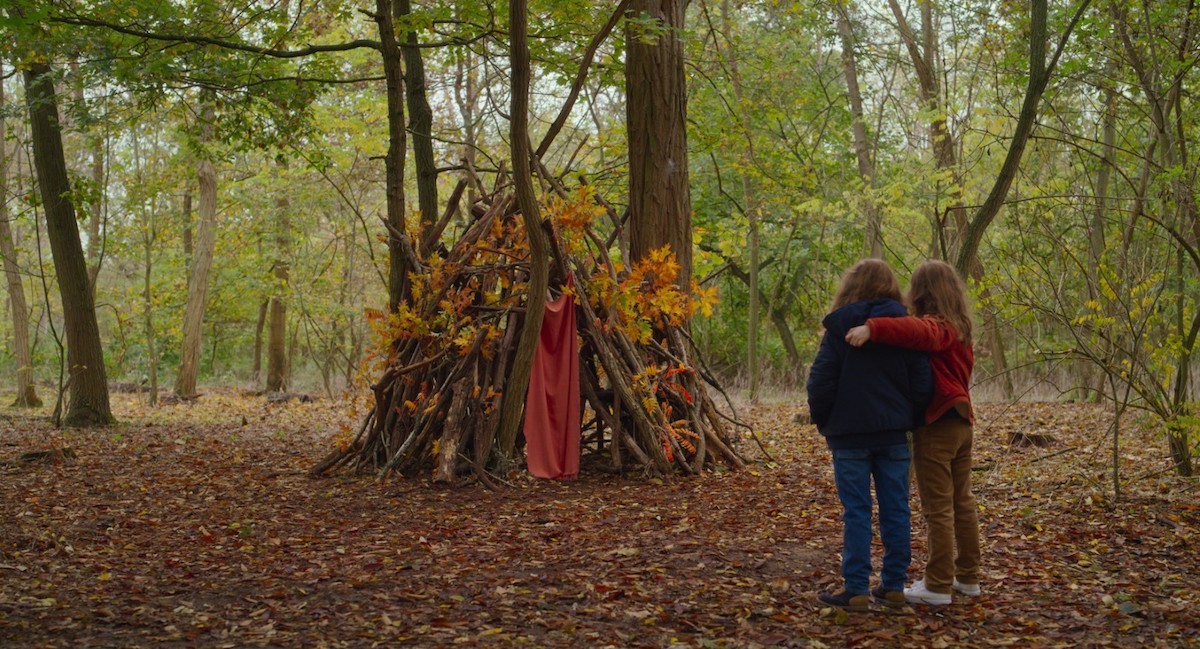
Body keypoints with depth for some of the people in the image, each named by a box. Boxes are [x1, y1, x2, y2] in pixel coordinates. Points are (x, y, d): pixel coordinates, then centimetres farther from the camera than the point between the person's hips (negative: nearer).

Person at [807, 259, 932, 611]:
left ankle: (857, 589, 0)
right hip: (894, 435, 3)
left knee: (856, 512, 0)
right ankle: (893, 586, 14)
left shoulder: (840, 327, -6)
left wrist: (823, 423, 7)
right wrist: (909, 420, 14)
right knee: (895, 510, 9)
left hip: (849, 436, -3)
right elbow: (922, 383, 2)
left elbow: (821, 382, -7)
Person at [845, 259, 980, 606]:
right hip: (961, 423, 9)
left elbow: (915, 331, -38)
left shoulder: (935, 326, -15)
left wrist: (872, 328, -48)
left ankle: (938, 585, -2)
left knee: (938, 509, -5)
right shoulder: (960, 329, 13)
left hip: (935, 425, -9)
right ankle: (967, 576, 24)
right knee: (963, 502, 16)